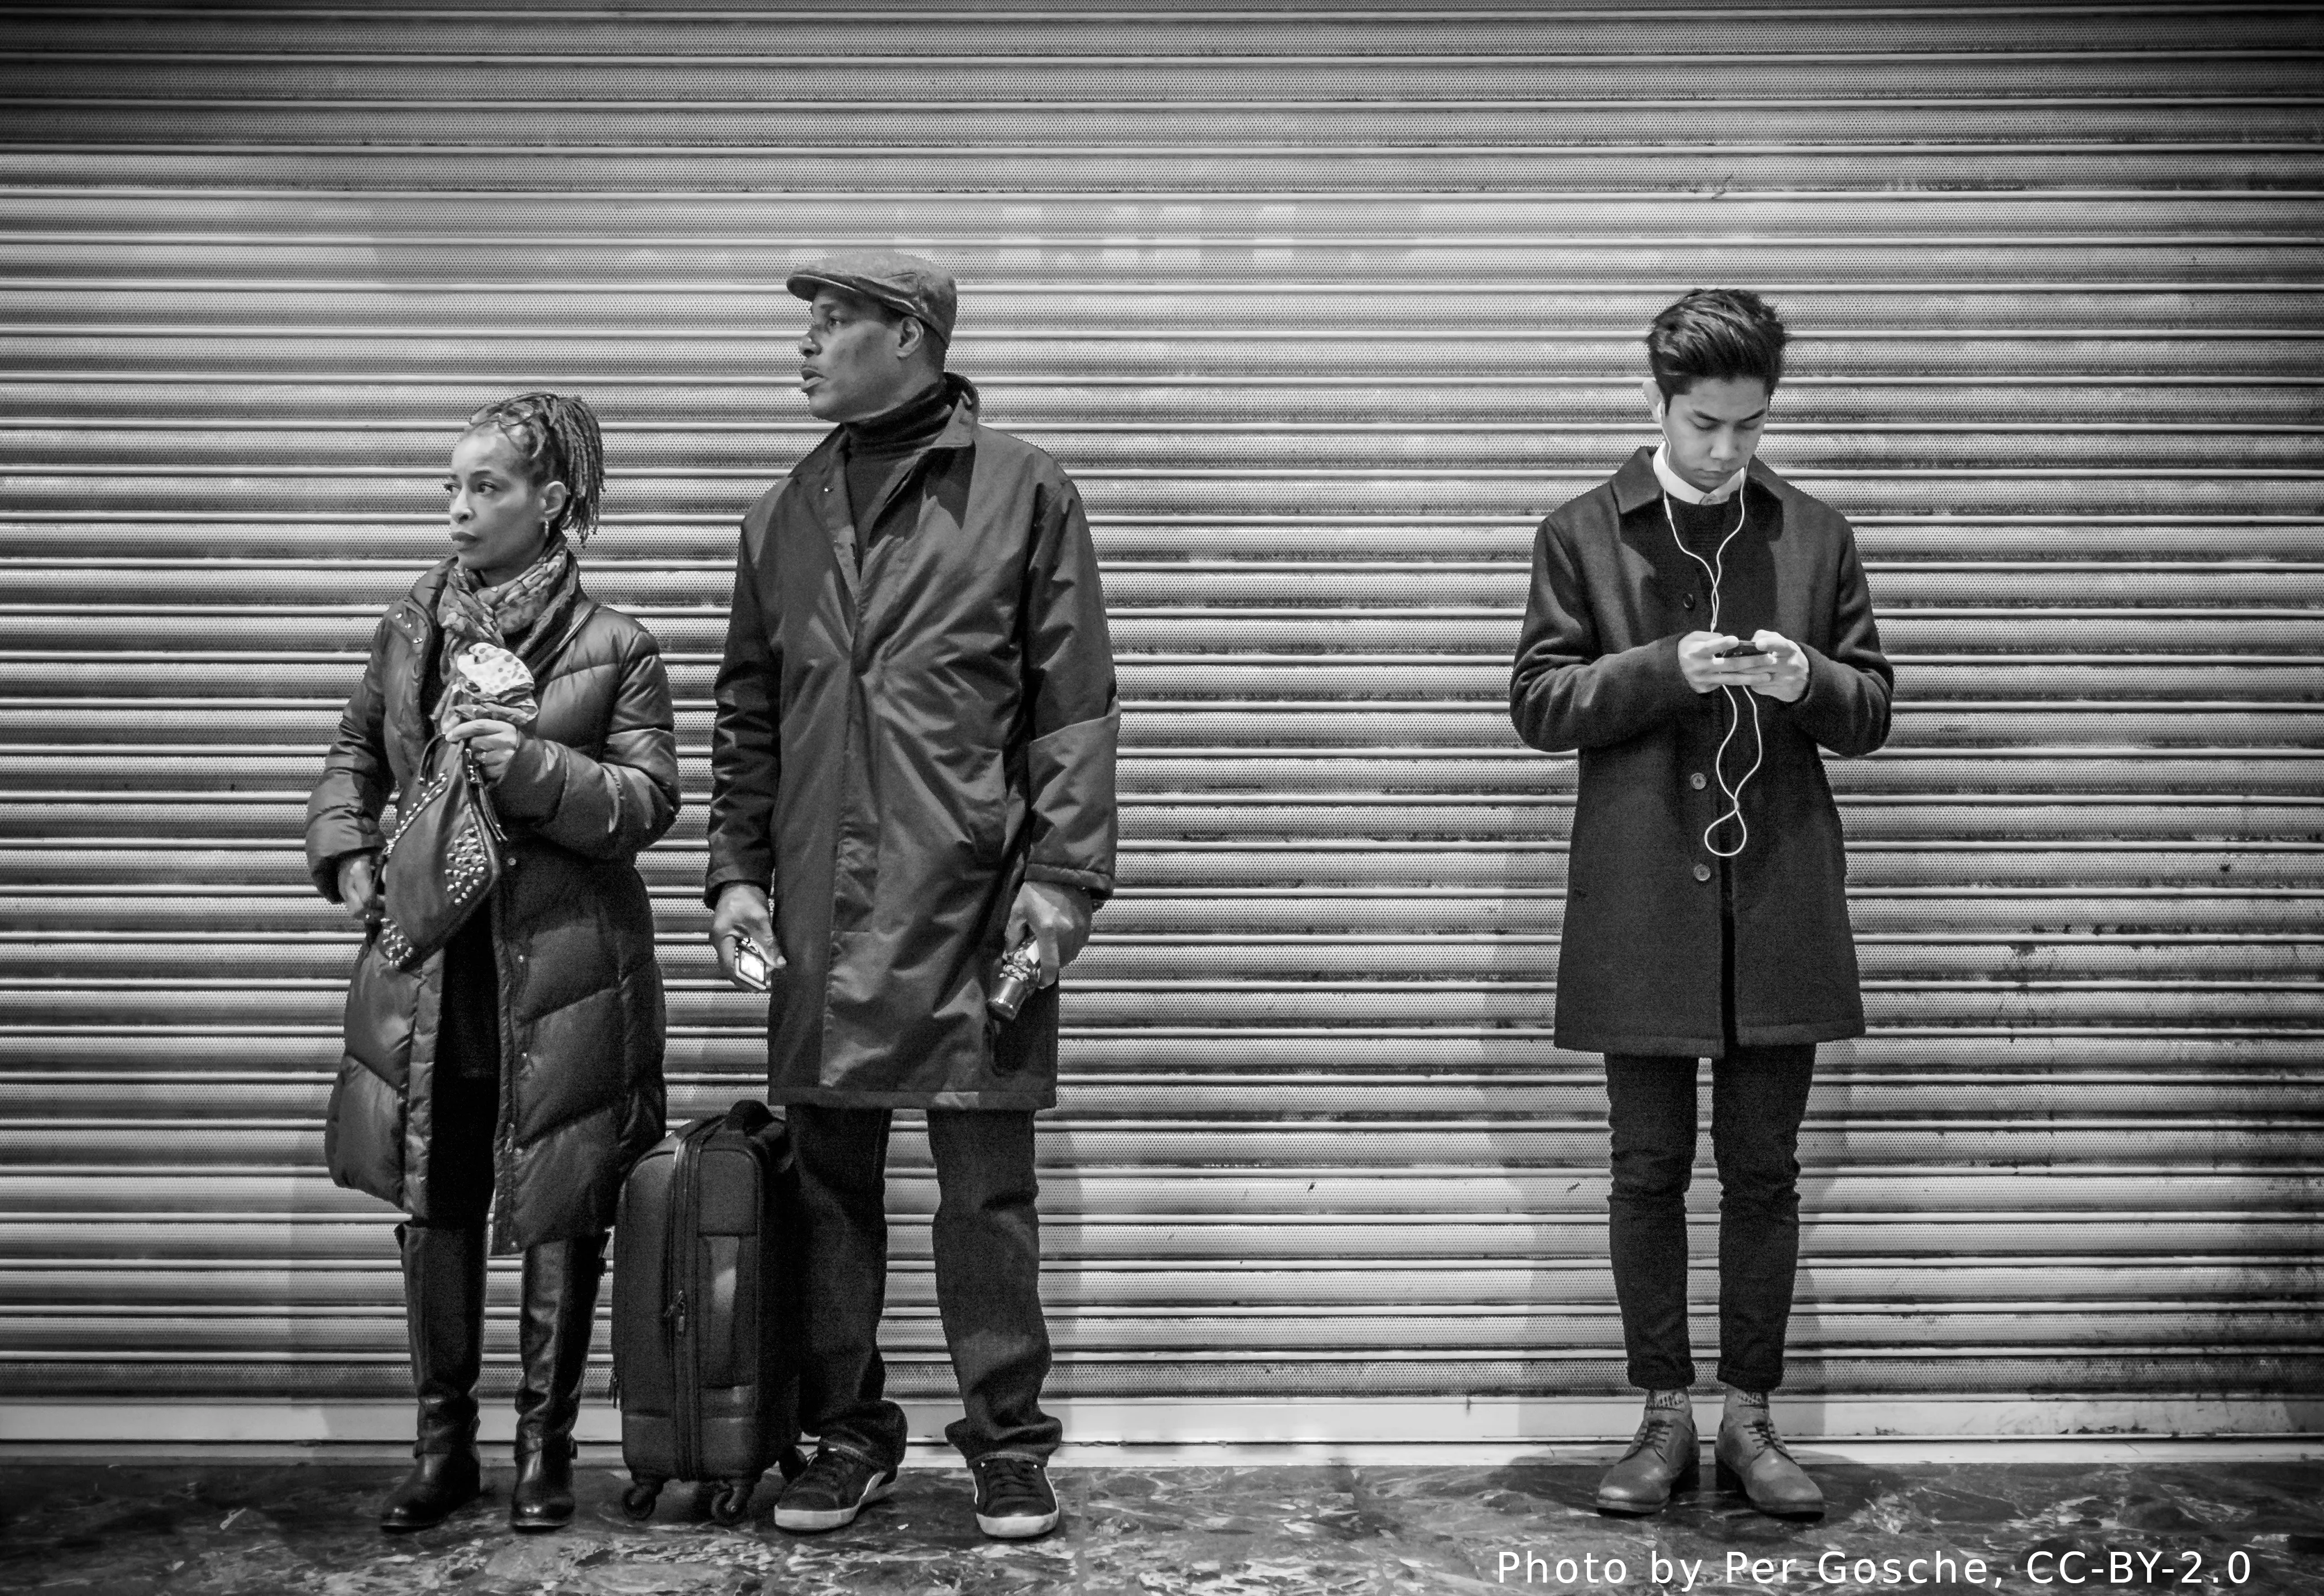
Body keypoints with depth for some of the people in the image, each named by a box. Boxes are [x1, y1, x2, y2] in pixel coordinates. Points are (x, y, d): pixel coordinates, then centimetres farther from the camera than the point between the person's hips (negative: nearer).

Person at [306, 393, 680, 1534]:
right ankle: (442, 1444, 25)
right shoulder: (409, 627, 8)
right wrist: (344, 852, 5)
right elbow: (355, 753, 20)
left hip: (562, 973, -3)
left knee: (560, 1218, 5)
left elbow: (649, 800, -7)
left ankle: (543, 1448, 21)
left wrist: (534, 767, -20)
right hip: (429, 972, 4)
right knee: (432, 1209, 9)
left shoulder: (615, 647, -4)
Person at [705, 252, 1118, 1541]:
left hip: (973, 899, -4)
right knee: (829, 1180, 10)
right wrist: (736, 871, 8)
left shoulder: (1023, 491, 1)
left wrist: (1065, 873, -10)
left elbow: (1076, 701, -3)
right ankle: (846, 1434, 25)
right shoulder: (785, 515, 15)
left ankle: (1007, 1441, 17)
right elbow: (746, 714, 16)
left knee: (987, 1187, 3)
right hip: (820, 909, 5)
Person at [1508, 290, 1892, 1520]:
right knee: (1648, 1169, 5)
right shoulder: (1582, 534, 4)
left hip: (1779, 901, 2)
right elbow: (1537, 705, -1)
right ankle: (1665, 1419, 17)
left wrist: (1808, 681, -12)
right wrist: (1665, 668, -15)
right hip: (1640, 902, -1)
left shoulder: (1816, 537, 9)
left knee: (1763, 1171, 7)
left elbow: (1871, 714, 10)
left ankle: (1749, 1420, 18)